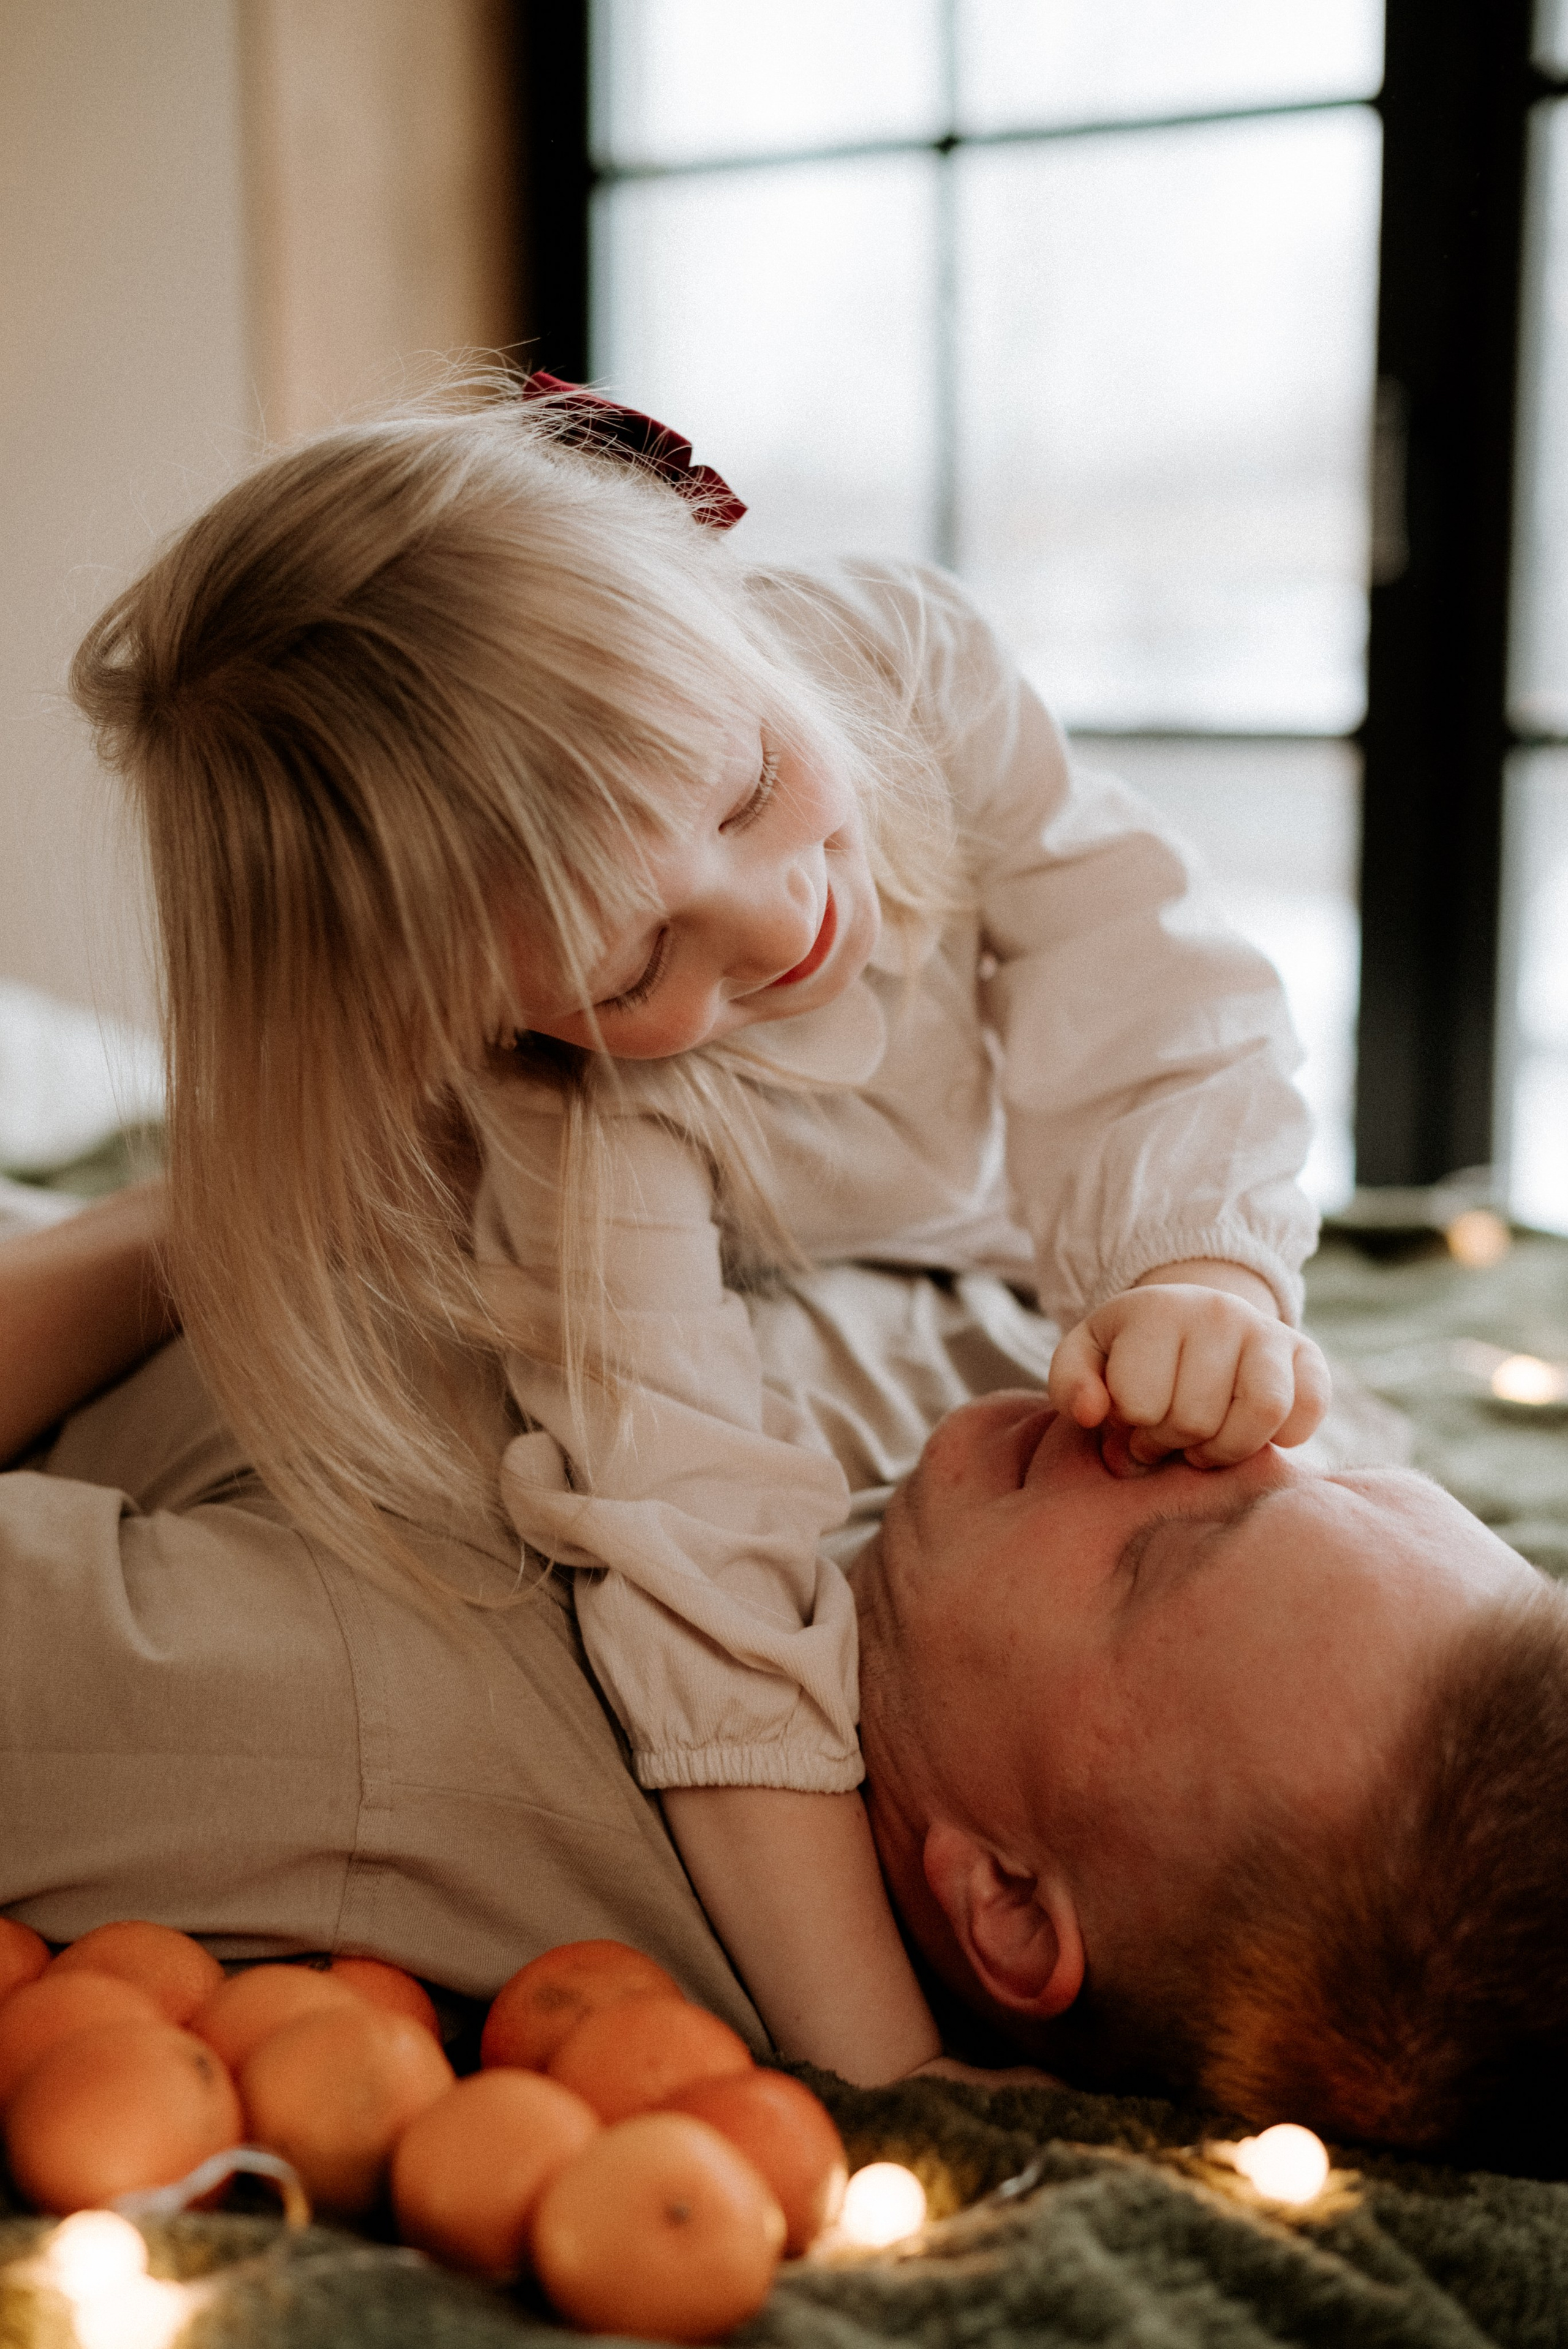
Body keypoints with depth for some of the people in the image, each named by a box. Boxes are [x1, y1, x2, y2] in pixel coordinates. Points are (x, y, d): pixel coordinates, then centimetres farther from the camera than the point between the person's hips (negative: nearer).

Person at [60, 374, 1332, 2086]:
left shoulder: (904, 655, -37)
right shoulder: (581, 1126, -46)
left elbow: (1151, 1018, -35)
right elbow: (701, 1566, -52)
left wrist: (1201, 1271, -57)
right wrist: (889, 2079, -56)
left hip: (1000, 1261, 1)